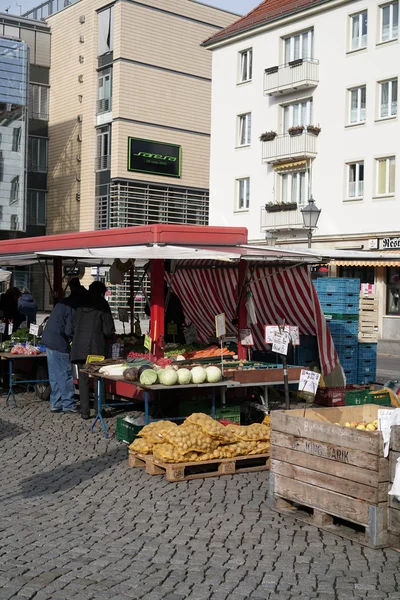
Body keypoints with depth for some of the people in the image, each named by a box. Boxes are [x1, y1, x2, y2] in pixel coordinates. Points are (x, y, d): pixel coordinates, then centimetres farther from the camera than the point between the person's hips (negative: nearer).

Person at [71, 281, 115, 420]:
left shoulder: (81, 305, 10)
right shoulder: (102, 305, -2)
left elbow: (74, 326, 14)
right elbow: (108, 331, -4)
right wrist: (108, 337, 17)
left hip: (79, 347, 3)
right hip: (96, 347, -3)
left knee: (83, 379, 7)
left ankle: (84, 411, 6)